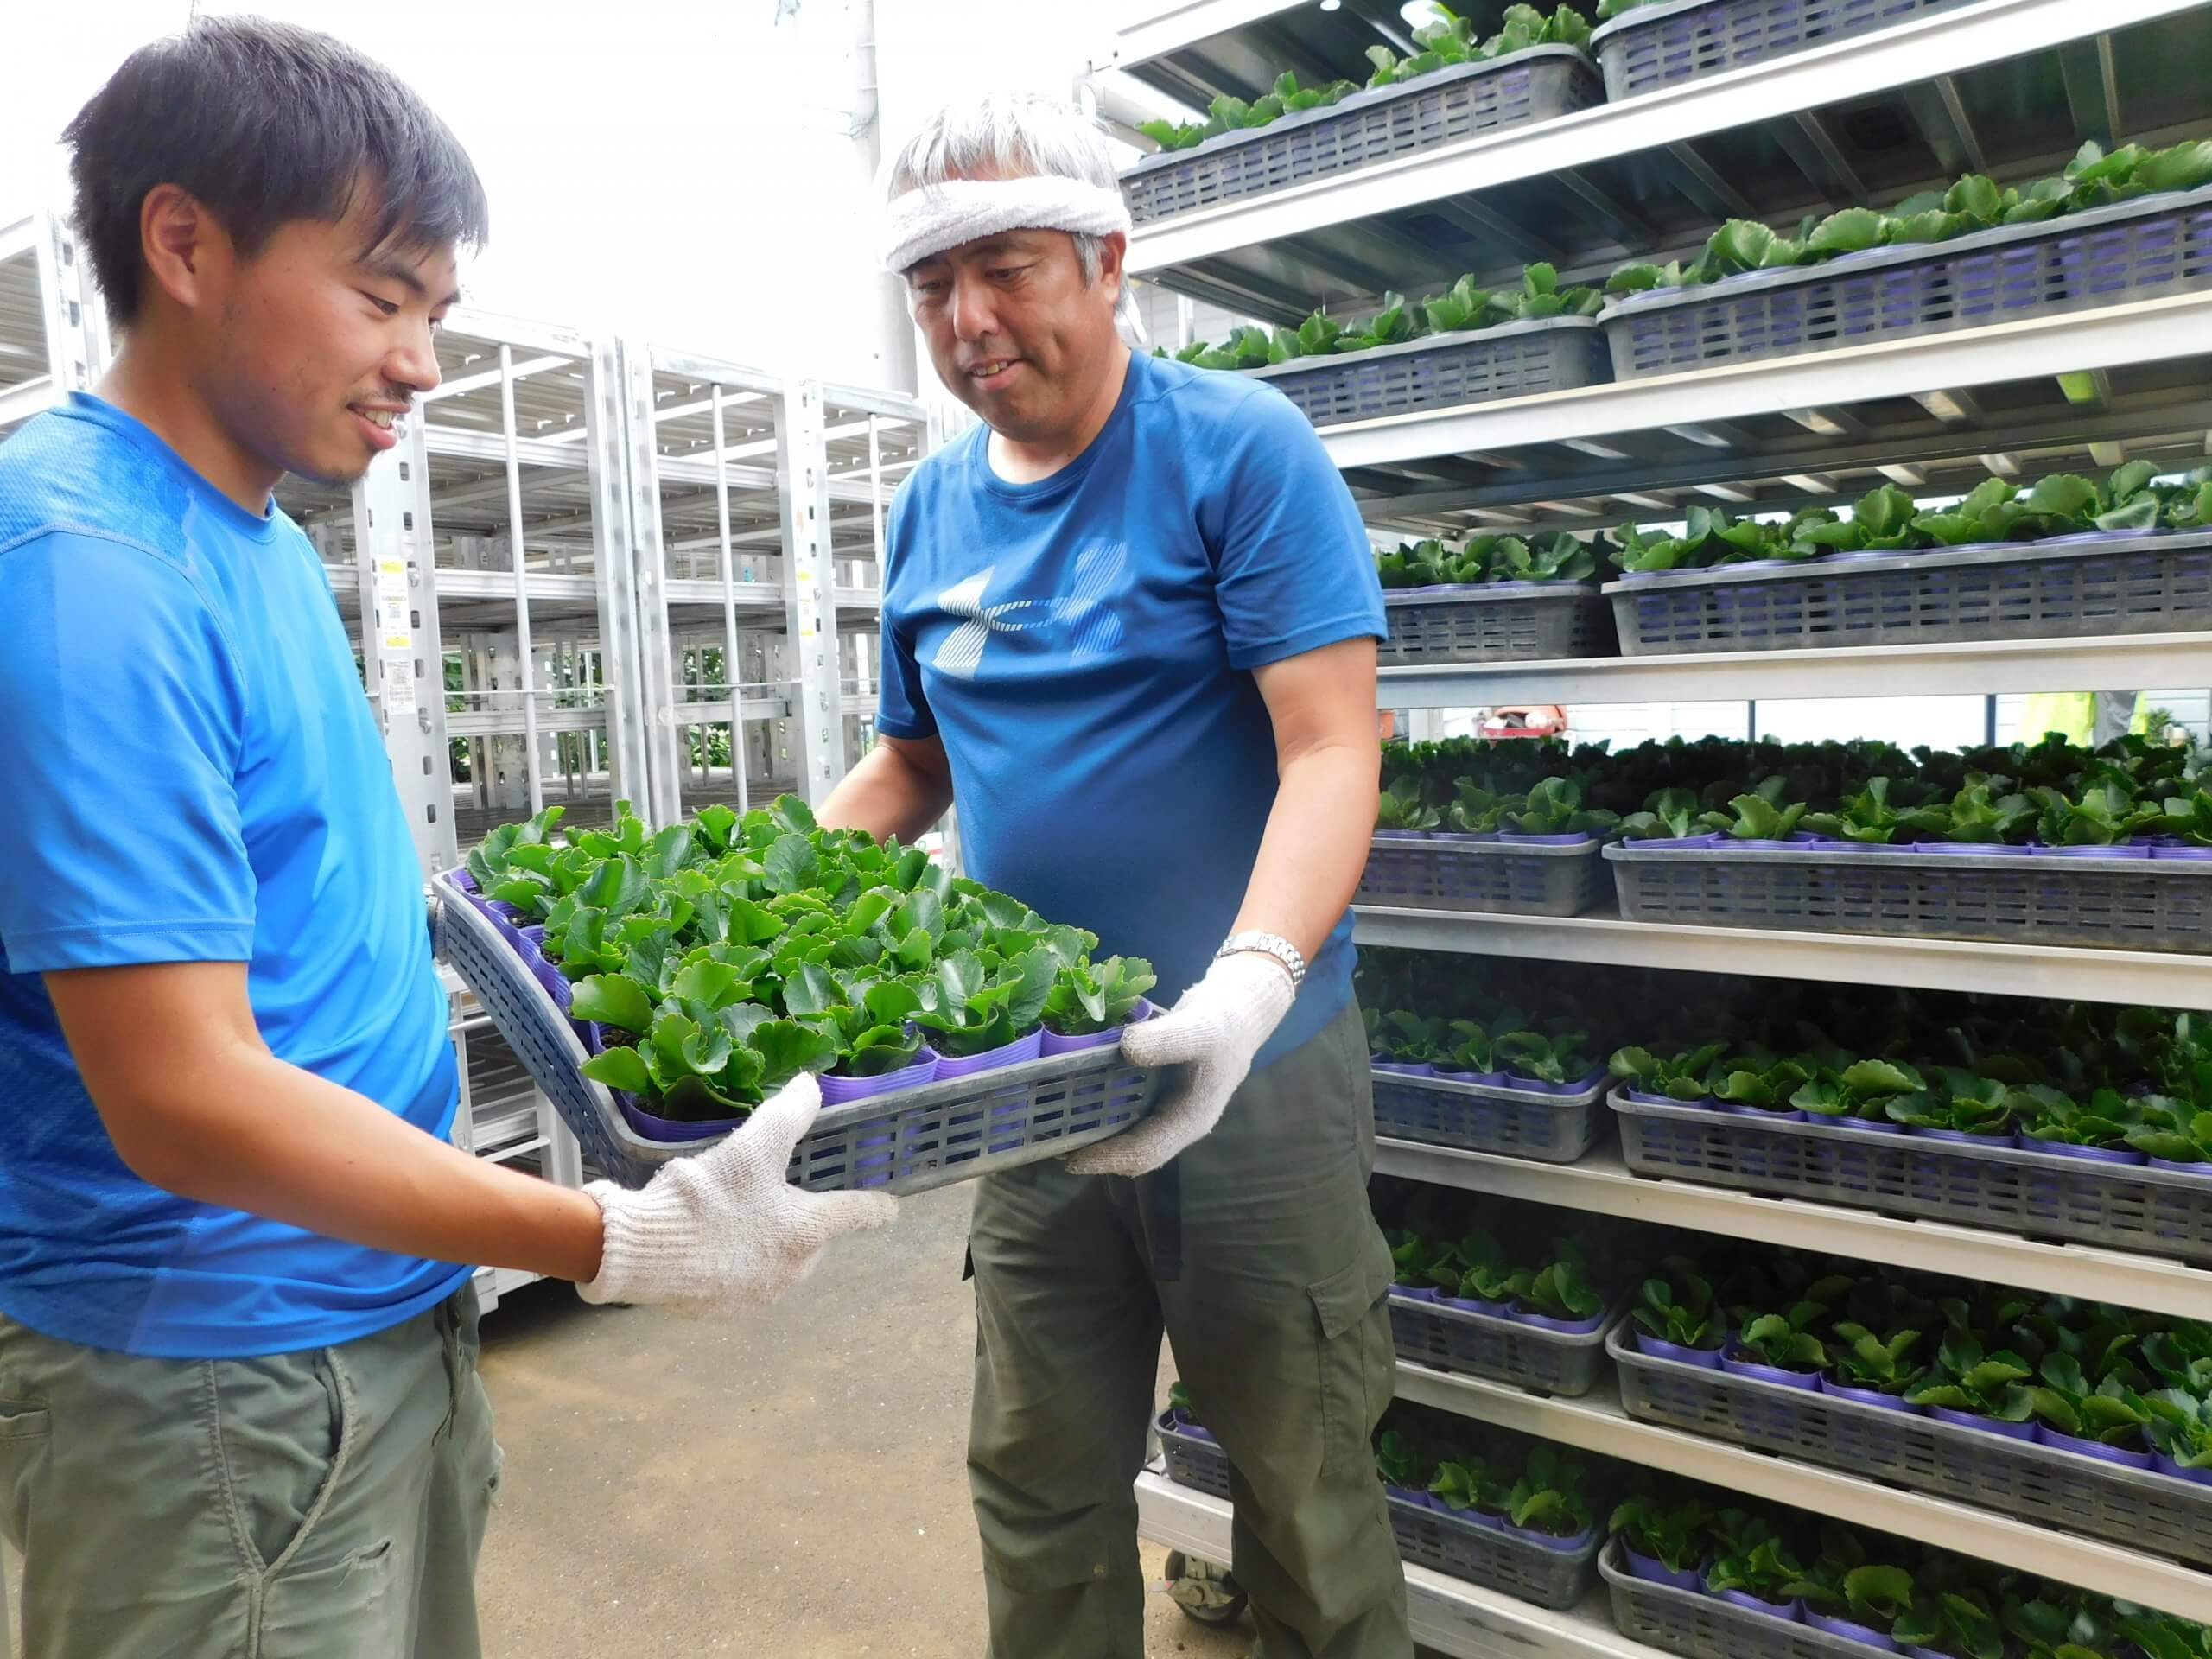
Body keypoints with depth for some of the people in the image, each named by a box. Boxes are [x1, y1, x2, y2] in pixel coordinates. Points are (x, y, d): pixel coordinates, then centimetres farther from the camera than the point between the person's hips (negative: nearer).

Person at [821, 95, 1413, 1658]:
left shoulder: (1239, 448, -9)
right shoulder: (931, 510, 8)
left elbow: (1331, 752, -18)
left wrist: (1247, 986, -34)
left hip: (1248, 1071, -4)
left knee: (1307, 1487, 12)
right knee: (1043, 1499, 17)